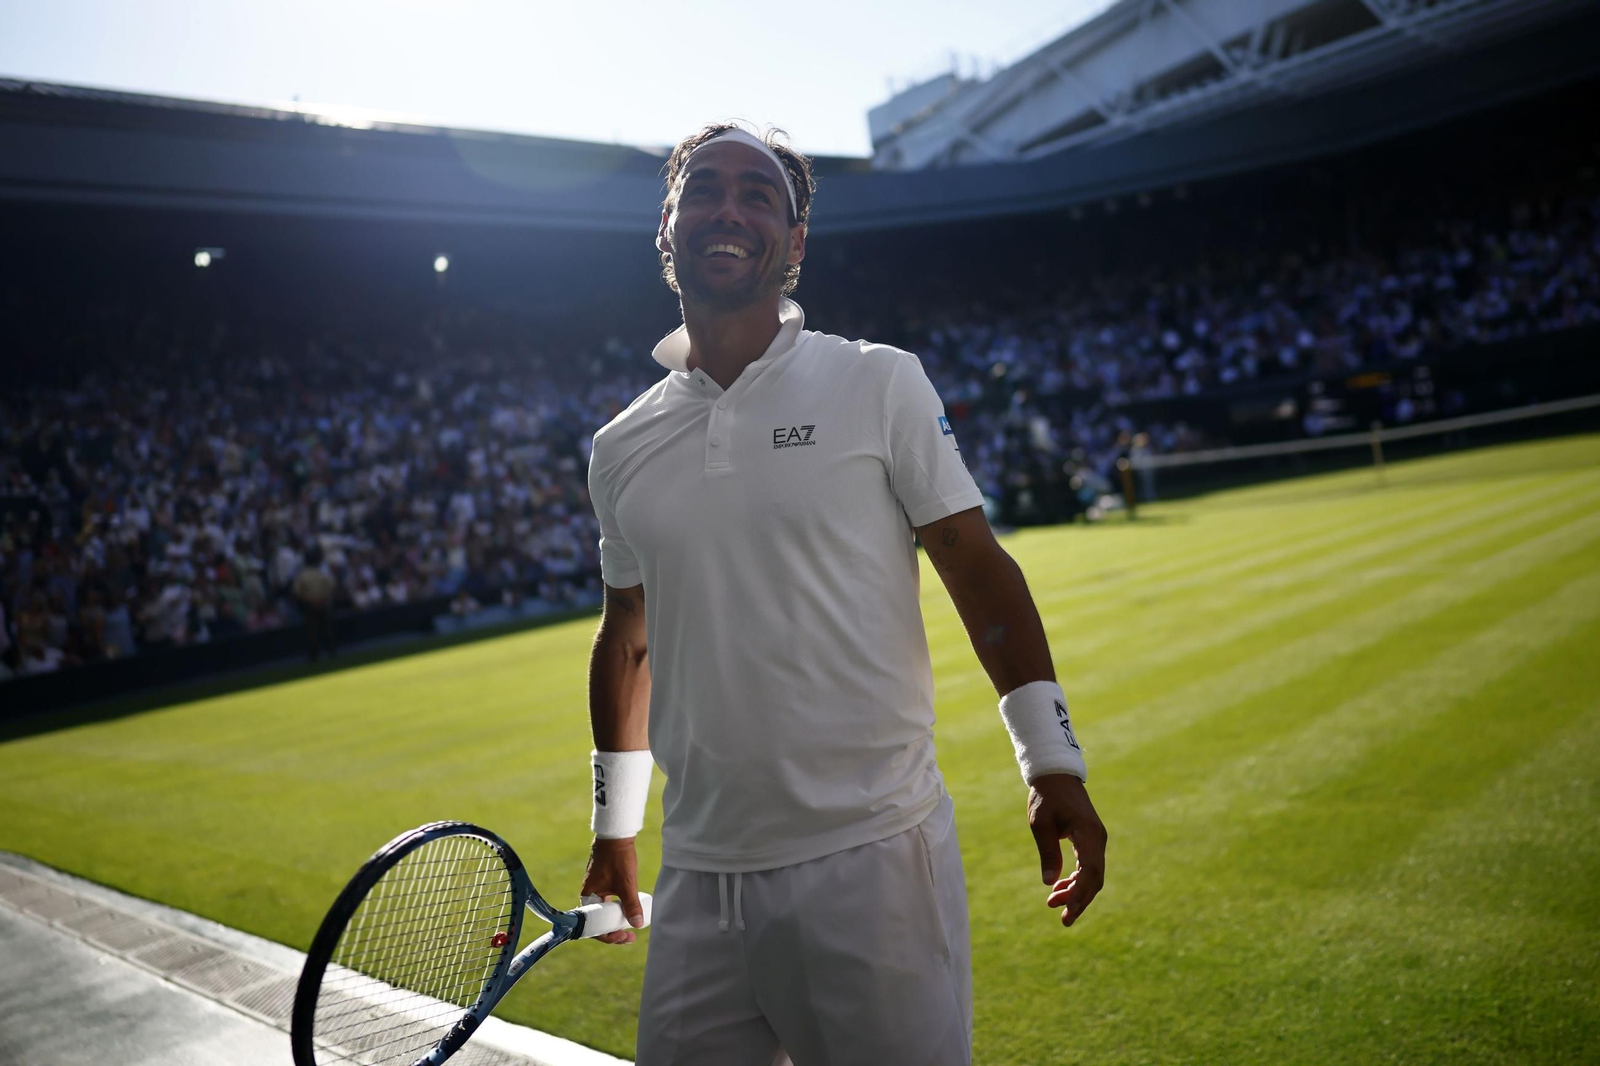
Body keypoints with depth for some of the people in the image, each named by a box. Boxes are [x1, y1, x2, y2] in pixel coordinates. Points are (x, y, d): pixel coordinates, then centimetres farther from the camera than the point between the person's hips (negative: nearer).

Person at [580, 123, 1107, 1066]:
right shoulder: (620, 448, 9)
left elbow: (978, 570, 0)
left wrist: (1054, 764, -5)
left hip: (873, 861, -3)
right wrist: (615, 827, 22)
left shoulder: (881, 385, -1)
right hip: (699, 883, 4)